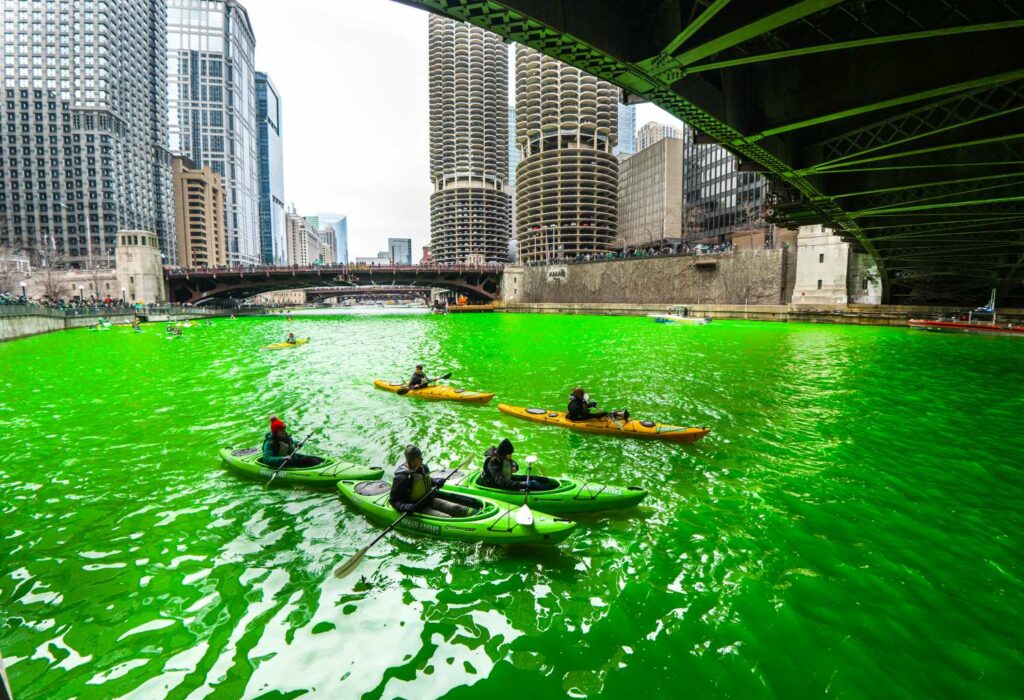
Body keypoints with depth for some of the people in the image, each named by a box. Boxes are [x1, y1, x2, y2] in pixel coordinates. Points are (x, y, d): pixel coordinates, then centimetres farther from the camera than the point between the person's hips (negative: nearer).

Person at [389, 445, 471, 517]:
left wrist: (436, 482, 2)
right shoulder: (402, 477, -24)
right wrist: (407, 507, -36)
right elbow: (393, 500, -20)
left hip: (429, 500, 8)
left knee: (456, 508, -1)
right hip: (418, 508, -8)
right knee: (446, 518, -21)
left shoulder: (423, 468, 0)